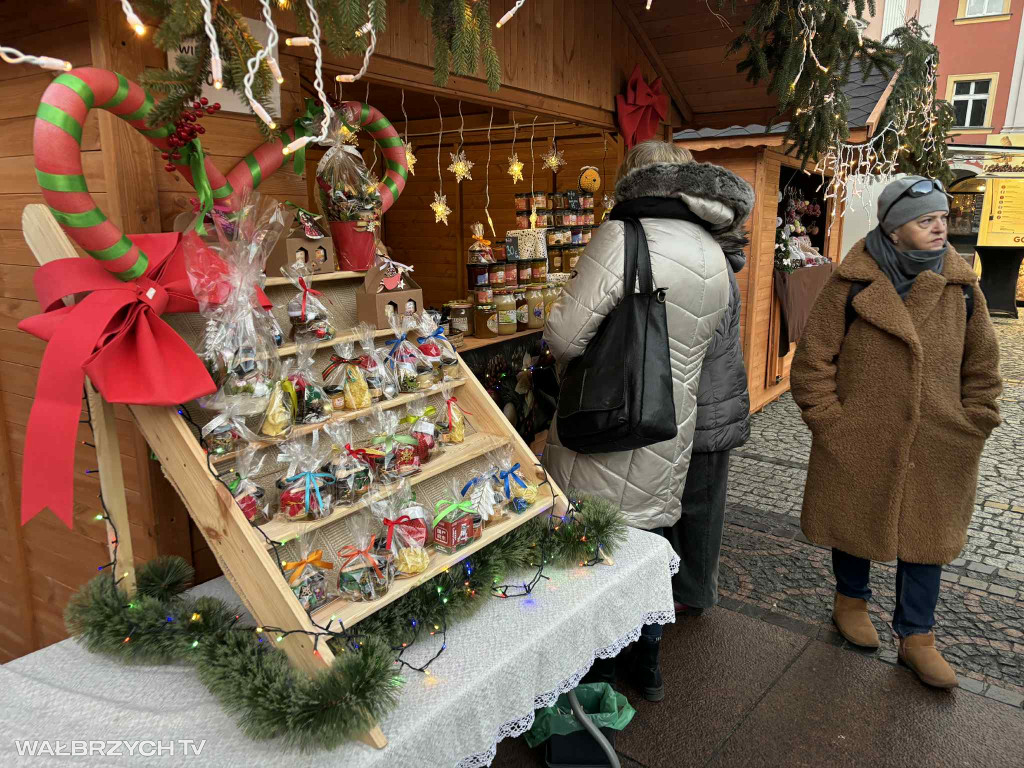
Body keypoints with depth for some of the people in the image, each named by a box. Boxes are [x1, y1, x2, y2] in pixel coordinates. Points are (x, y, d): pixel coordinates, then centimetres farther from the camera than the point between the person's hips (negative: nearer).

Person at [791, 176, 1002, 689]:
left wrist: (972, 427, 3)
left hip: (934, 449, 3)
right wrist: (829, 421, -10)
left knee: (925, 535, 10)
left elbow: (981, 365, 9)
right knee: (853, 521, 15)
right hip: (857, 443, -2)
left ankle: (916, 637, 26)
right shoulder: (851, 285, -9)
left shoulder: (961, 286, 1)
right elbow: (813, 359, -6)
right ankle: (850, 600, 40)